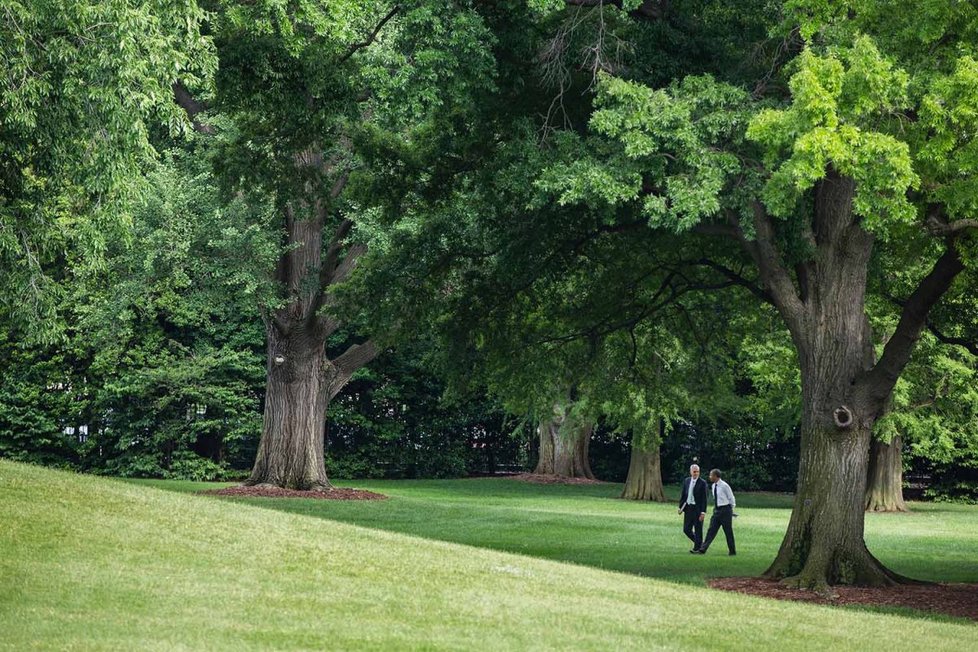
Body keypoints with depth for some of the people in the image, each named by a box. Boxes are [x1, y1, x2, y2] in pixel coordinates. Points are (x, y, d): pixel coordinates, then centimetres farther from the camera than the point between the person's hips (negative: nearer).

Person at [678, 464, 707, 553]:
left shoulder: (702, 483, -9)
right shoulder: (686, 481, 6)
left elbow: (704, 498, -10)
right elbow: (683, 494, 13)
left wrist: (703, 512, -15)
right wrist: (680, 507, 9)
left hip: (697, 509, -5)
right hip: (688, 508, 5)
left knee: (698, 529, 1)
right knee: (686, 529, 8)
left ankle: (697, 547, 12)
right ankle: (699, 543, 27)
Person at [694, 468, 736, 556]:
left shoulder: (724, 486, -15)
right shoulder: (714, 486, 8)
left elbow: (731, 498, -6)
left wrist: (731, 509, 2)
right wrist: (715, 508, 15)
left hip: (725, 510, -7)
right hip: (717, 510, 7)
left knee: (728, 532, 2)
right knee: (711, 530, 1)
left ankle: (732, 551, 15)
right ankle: (703, 549, -5)